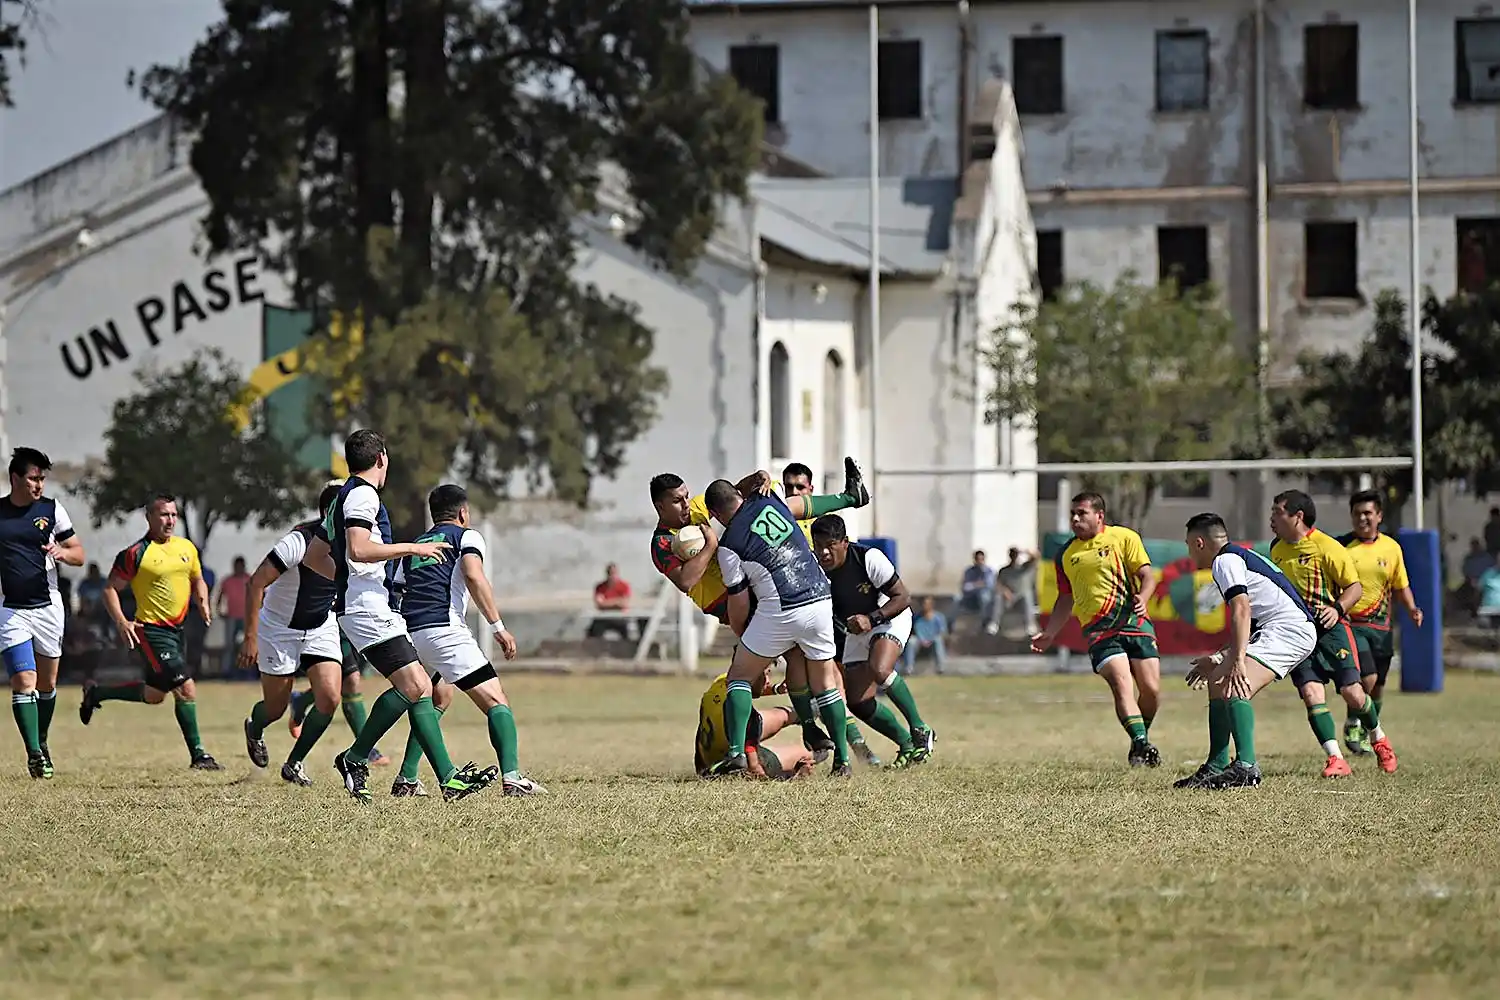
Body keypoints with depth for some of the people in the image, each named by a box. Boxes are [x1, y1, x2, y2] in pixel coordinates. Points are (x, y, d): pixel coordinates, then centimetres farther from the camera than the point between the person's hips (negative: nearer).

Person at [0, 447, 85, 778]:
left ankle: (41, 741, 31)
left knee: (47, 683, 11)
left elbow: (79, 554, 7)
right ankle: (34, 754, -14)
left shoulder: (51, 509, 2)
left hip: (48, 607, 2)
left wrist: (62, 552, -15)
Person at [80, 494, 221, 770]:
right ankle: (198, 755, -6)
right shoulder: (136, 554, -11)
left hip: (177, 629, 8)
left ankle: (95, 693, 40)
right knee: (186, 689, -15)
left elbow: (197, 581, 23)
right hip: (151, 631, -8)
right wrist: (121, 622, -18)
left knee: (154, 695, 19)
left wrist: (203, 603, 2)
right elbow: (111, 589, -5)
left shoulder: (187, 548, 8)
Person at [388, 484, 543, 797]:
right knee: (496, 701, -5)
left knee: (434, 702, 27)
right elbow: (474, 576, -9)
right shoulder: (466, 536, 11)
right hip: (445, 629, -6)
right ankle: (512, 777, -22)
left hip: (409, 633, 6)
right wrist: (498, 627, -11)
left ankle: (406, 780, 19)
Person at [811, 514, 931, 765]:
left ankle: (920, 731, -16)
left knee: (879, 670, -33)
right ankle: (907, 745, 13)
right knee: (858, 703, -6)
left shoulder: (869, 558, -29)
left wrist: (872, 619, -33)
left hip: (889, 616, -5)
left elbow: (902, 598, -21)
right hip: (855, 630, 5)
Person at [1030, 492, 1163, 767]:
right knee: (1122, 685, -20)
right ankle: (1141, 744, -25)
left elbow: (1147, 575, 0)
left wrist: (1142, 599, -20)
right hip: (1098, 629, 1)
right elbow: (1066, 599, 26)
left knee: (1151, 690, -4)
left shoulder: (1124, 538, 5)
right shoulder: (1066, 555, 15)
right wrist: (1049, 634, 22)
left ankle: (1142, 741, 19)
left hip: (1134, 621, -1)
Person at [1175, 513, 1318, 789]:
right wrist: (1218, 660, 41)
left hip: (1289, 628, -11)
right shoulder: (1239, 556, 27)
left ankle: (1246, 766, -34)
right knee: (1217, 682, 17)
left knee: (1234, 687, -26)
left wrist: (1238, 660, -30)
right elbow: (1250, 623, 34)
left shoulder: (1225, 561, -5)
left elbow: (1242, 609, -22)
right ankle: (1216, 768, 18)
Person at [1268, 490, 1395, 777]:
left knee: (1352, 693, -8)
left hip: (1330, 627, -5)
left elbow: (1355, 587, -8)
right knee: (1311, 694, -15)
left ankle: (1378, 740, 23)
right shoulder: (1277, 550, 12)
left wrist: (1336, 608, -23)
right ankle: (1336, 760, -16)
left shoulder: (1327, 547, -9)